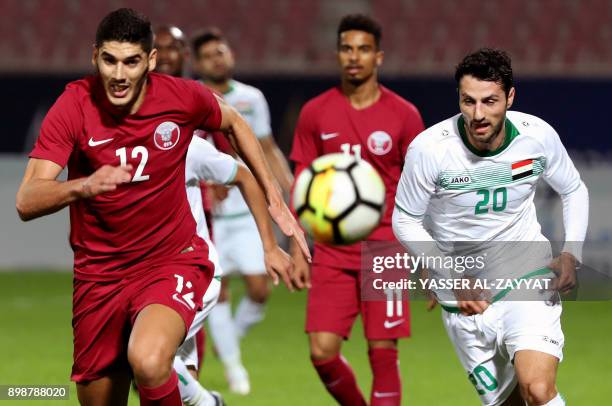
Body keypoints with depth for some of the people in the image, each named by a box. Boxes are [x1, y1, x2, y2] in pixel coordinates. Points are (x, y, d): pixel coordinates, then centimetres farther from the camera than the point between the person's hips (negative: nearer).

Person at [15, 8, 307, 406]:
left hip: (173, 261, -2)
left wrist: (273, 195, 13)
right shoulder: (74, 106, -14)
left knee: (148, 361, -33)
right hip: (99, 275, 2)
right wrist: (83, 186, -41)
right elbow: (26, 202, -23)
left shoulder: (183, 97, -10)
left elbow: (234, 123, 15)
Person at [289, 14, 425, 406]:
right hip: (331, 253, 2)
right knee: (323, 353, -7)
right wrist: (297, 251, 3)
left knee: (383, 353, -6)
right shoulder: (315, 113, 3)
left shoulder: (403, 115, -1)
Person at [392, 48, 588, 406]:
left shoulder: (539, 135, -10)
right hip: (466, 295, 0)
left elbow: (574, 191, 10)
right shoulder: (428, 148, -16)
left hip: (530, 274, 0)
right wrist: (453, 278, -12)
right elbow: (406, 222, -3)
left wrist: (571, 253, -4)